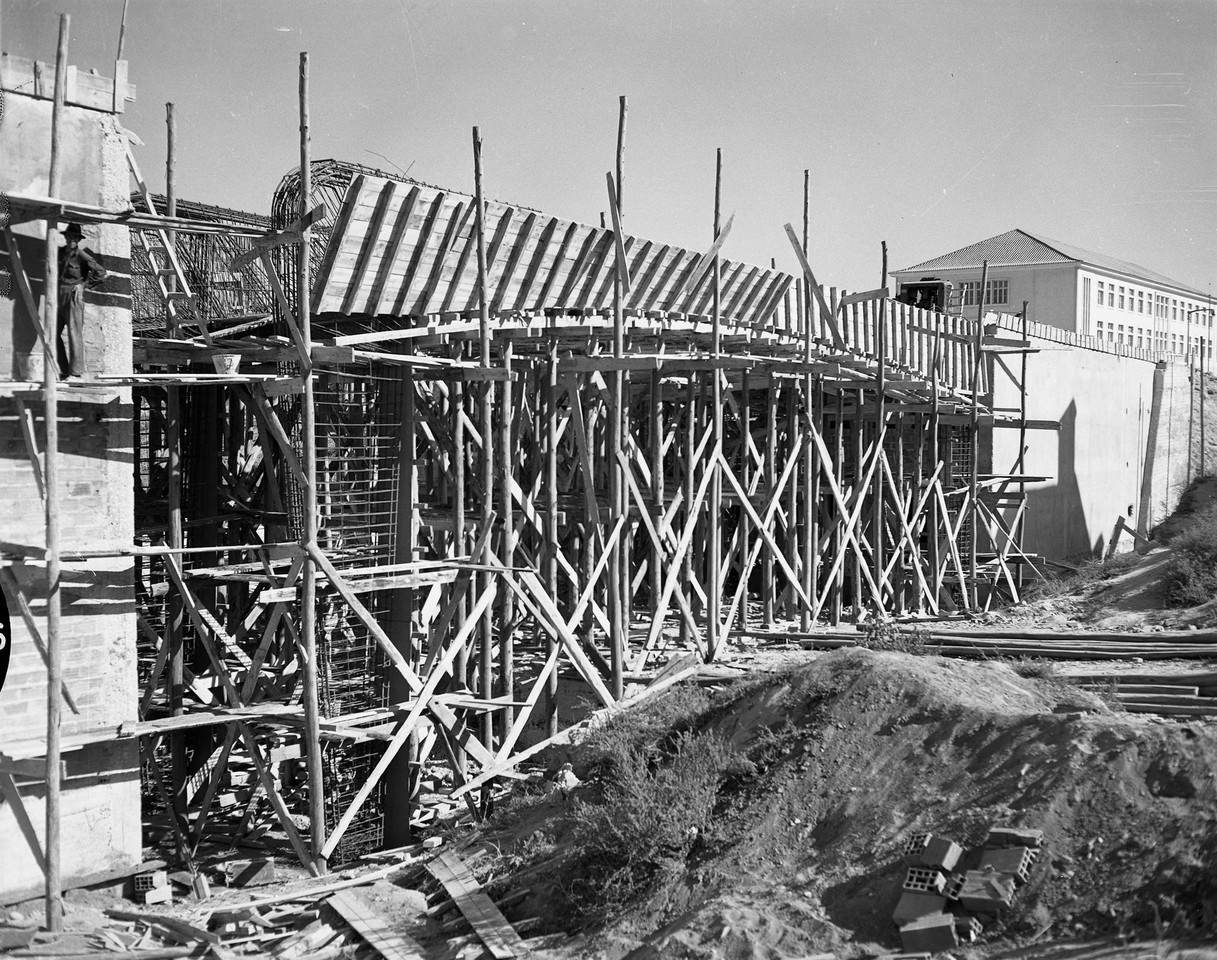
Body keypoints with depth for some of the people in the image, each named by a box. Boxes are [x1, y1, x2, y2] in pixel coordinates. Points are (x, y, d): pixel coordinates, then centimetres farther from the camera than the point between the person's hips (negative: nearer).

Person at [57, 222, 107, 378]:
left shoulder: (82, 256, -9)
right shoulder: (59, 252, 10)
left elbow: (101, 272, -11)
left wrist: (85, 284, -8)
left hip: (74, 297, -7)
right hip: (59, 297, 7)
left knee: (74, 334, -7)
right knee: (54, 333, 7)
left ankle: (76, 372, -4)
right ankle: (63, 370, 15)